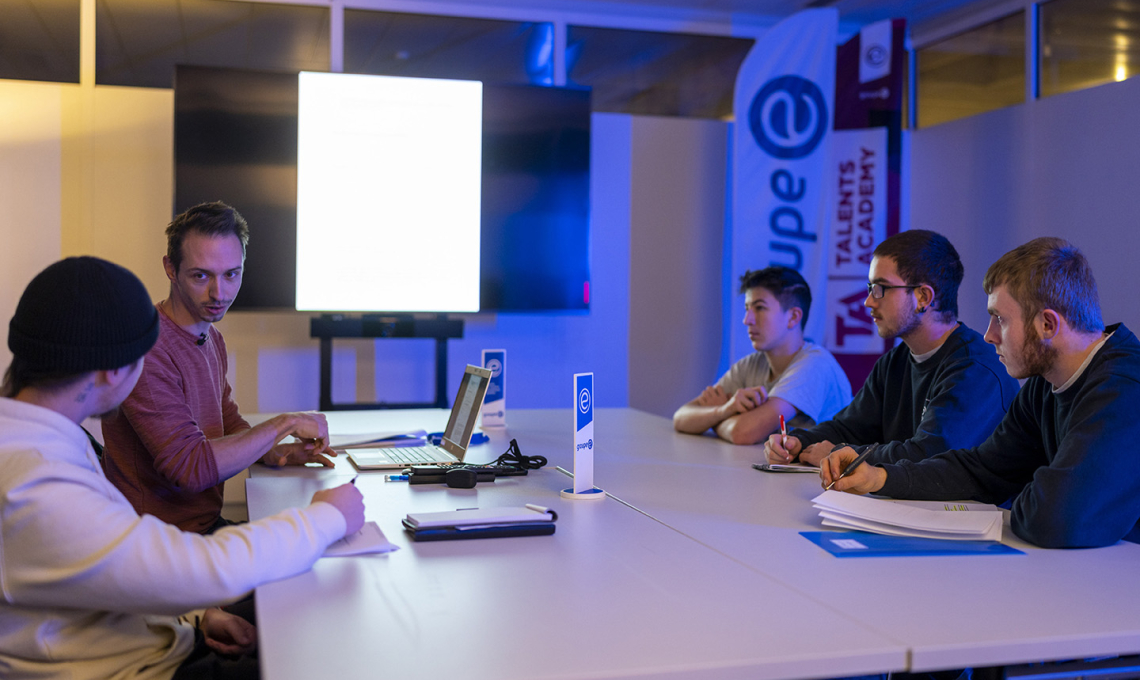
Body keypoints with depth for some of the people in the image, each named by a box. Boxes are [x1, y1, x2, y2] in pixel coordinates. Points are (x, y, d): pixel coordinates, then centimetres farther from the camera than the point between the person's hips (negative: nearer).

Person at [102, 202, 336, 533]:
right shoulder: (146, 347, -21)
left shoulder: (212, 338, 11)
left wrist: (273, 452, 1)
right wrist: (283, 424, -17)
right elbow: (191, 468, -25)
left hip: (208, 523, 9)